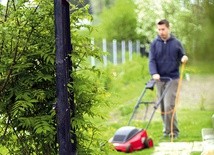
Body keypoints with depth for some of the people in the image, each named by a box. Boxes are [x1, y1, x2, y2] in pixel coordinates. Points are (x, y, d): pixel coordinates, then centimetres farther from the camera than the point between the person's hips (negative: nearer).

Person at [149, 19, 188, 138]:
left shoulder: (176, 43, 3)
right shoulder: (154, 44, 4)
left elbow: (182, 57, 11)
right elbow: (152, 60, -3)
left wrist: (184, 58, -14)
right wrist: (154, 73, -20)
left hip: (173, 79, -3)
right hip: (159, 79, 3)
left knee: (169, 106, -13)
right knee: (162, 107, 7)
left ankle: (173, 131, -5)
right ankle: (167, 130, 19)